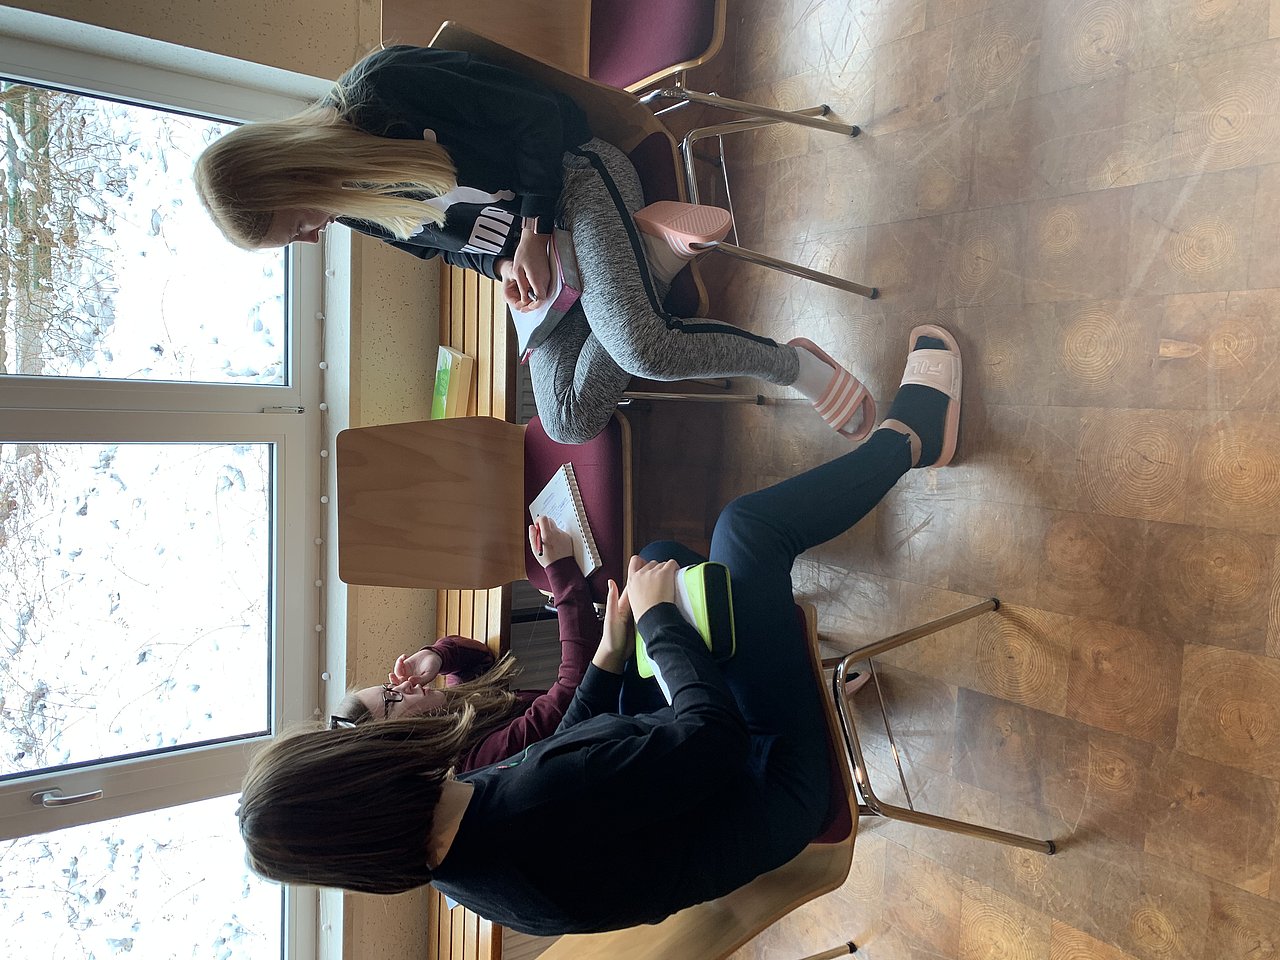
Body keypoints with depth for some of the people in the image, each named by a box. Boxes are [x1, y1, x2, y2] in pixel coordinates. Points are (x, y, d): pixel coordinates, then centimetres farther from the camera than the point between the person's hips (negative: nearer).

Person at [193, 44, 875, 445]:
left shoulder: (378, 88, -22)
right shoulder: (352, 208, 1)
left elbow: (534, 112, -16)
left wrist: (531, 236, -16)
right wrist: (503, 265, -7)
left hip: (573, 179, -7)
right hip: (518, 254, 7)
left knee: (640, 349, -32)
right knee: (570, 424, -6)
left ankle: (796, 365, -11)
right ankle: (649, 282, 5)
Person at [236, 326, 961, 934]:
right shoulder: (533, 805, -41)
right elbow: (716, 736, -34)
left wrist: (610, 652, 2)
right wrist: (657, 615, -21)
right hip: (773, 776, -7)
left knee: (660, 556, 16)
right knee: (745, 525, -10)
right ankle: (908, 436, 18)